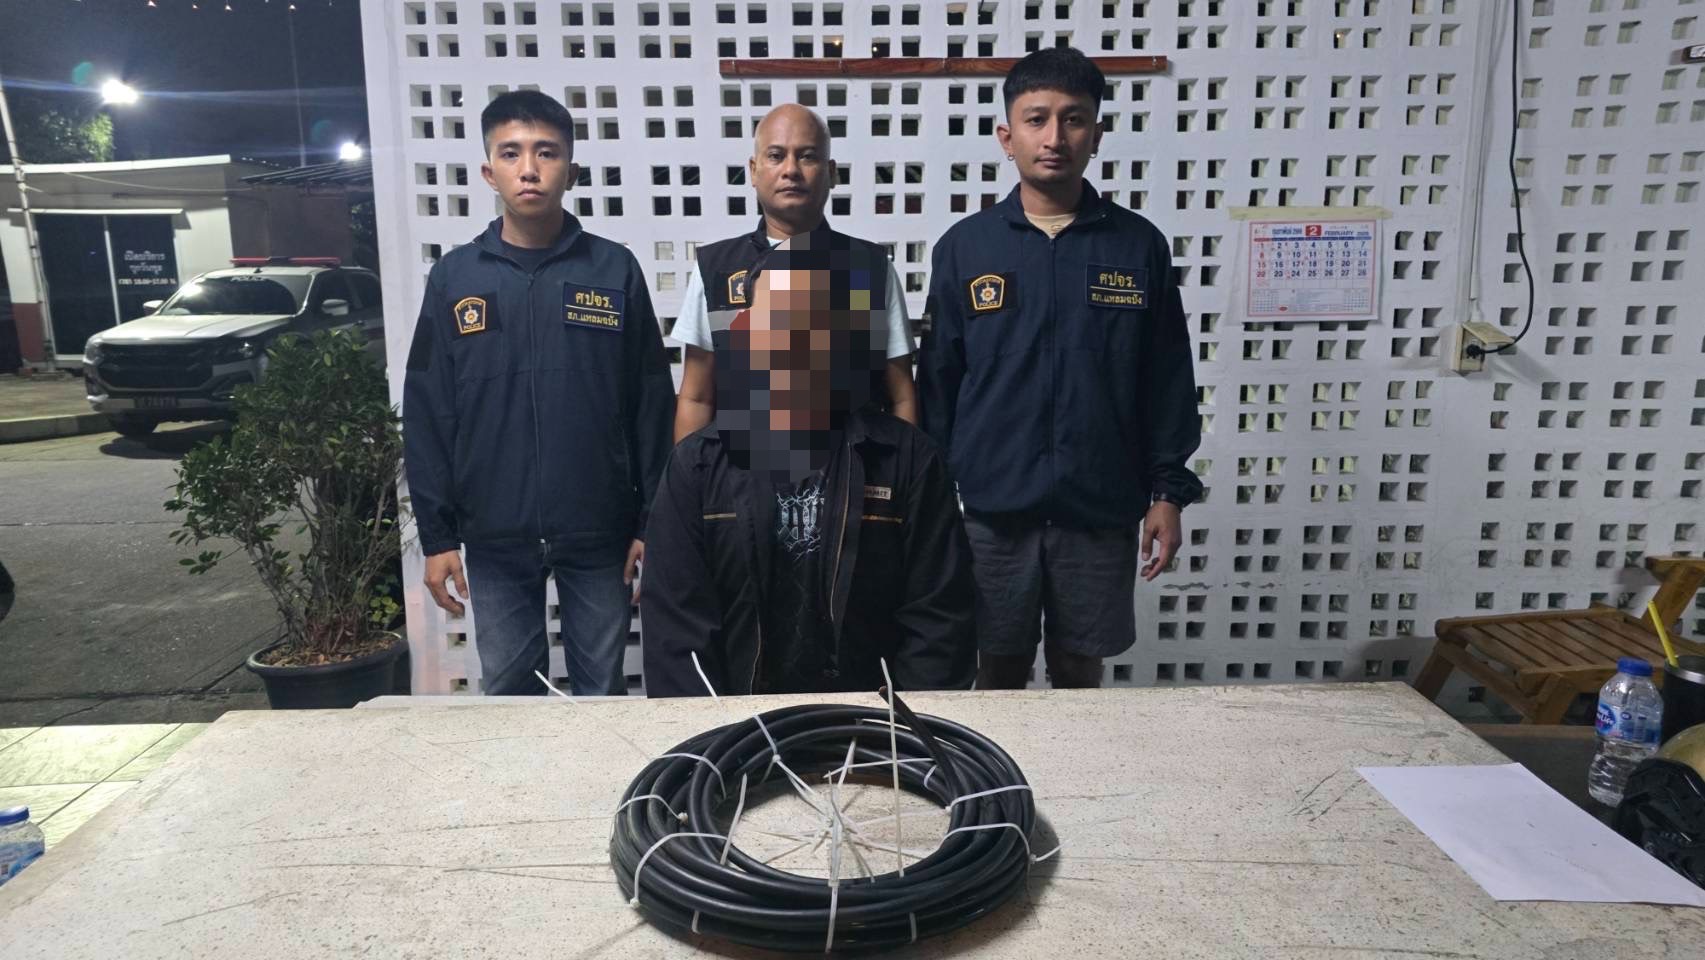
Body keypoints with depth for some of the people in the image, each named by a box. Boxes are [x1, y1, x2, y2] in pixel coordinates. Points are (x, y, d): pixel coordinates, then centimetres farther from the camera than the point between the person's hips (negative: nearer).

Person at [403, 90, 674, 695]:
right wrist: (437, 534, 0)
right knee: (507, 693, 13)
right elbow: (426, 417, 3)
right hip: (495, 536, 1)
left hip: (600, 531, -1)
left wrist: (653, 522, -2)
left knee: (602, 690, 12)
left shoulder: (615, 270, -1)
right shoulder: (453, 277, 2)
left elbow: (652, 406, 0)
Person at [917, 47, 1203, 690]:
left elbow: (1167, 381, 4)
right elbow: (937, 382, 2)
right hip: (992, 507, 0)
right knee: (1000, 669, 12)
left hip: (1101, 508, 1)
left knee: (1079, 669, 14)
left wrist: (1168, 492, 0)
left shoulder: (1139, 245, 1)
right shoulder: (965, 246, 0)